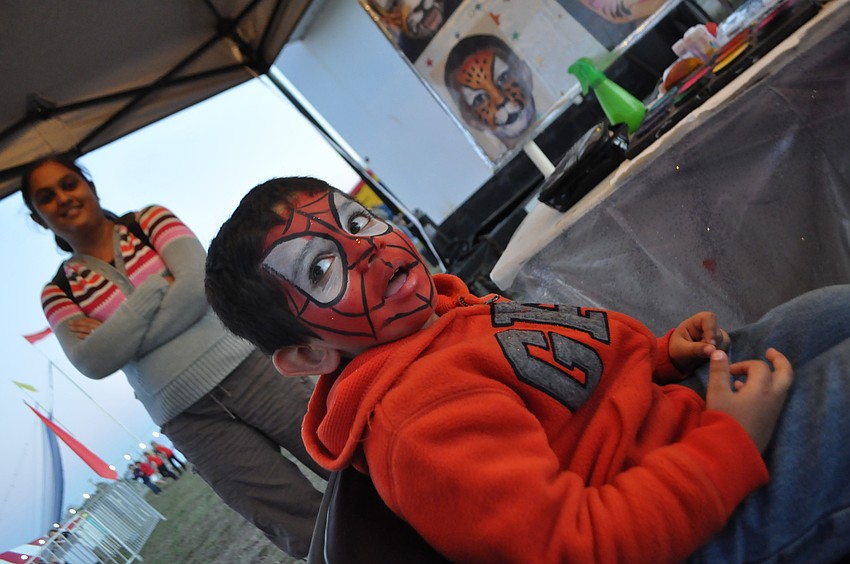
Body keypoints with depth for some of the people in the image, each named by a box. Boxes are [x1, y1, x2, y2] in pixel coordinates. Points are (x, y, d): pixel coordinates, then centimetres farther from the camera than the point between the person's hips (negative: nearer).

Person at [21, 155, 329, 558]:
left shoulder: (149, 220, 9)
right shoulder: (59, 292, 11)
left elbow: (199, 283, -9)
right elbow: (92, 363, -7)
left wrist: (119, 341, -6)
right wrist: (156, 289, -10)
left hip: (247, 367, 0)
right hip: (189, 419, 0)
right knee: (316, 531, -6)